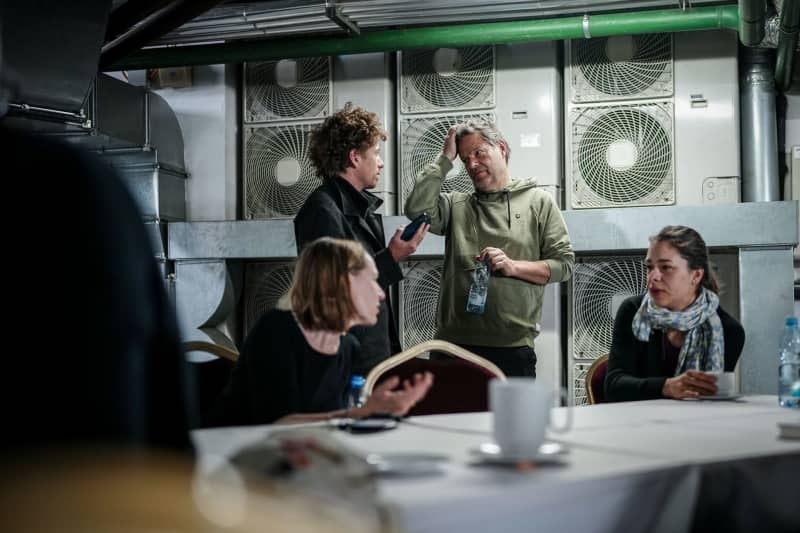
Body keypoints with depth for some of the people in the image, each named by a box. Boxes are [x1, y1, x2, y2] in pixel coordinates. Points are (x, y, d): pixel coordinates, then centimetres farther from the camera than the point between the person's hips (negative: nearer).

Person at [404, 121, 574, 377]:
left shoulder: (538, 202, 9)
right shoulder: (455, 205, 14)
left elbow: (564, 263, 4)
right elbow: (417, 209, -6)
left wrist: (513, 266, -11)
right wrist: (445, 159, 3)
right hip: (454, 344, 2)